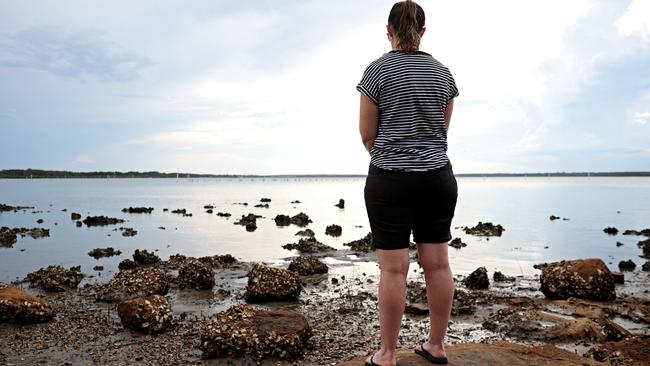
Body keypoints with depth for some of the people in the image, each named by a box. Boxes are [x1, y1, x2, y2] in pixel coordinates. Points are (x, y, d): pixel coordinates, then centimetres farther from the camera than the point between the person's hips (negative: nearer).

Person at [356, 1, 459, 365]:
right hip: (439, 178, 5)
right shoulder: (443, 72, 8)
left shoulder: (378, 70, -5)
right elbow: (443, 128, 16)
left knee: (393, 268, -1)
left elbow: (367, 133, -2)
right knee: (438, 263, 9)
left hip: (390, 180, -4)